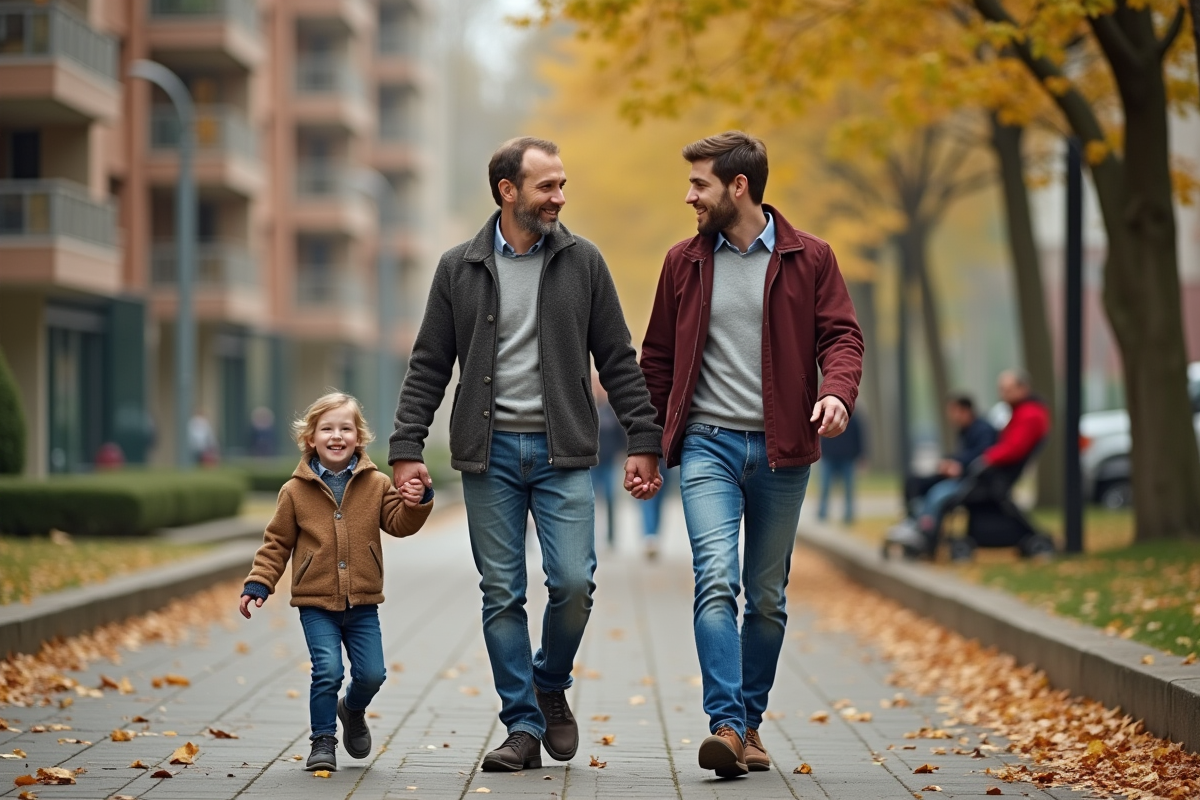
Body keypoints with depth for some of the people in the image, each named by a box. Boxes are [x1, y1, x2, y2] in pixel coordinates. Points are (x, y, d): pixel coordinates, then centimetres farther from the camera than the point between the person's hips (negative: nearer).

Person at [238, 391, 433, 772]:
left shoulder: (377, 484, 4)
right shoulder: (295, 491, 0)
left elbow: (399, 523, -3)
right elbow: (277, 544, 4)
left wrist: (415, 503, -23)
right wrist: (258, 585, -5)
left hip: (363, 603, 2)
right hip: (316, 602, -2)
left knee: (371, 674, -1)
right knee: (327, 671, -14)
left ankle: (352, 710, 33)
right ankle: (323, 740, 5)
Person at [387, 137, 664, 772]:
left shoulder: (582, 262, 5)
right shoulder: (459, 268, 4)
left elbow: (618, 362, 6)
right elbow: (428, 368, 6)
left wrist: (643, 442, 0)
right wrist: (406, 449, -1)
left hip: (563, 453, 0)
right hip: (489, 455, 0)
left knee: (573, 582, -10)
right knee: (502, 594, 1)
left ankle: (550, 685, 17)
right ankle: (523, 726, 9)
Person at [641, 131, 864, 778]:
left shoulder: (808, 258, 4)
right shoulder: (684, 262, 9)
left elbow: (840, 335, 0)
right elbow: (658, 358, 14)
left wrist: (838, 392, -22)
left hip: (780, 448, 0)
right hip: (708, 442, 0)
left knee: (768, 597, 8)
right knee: (716, 580, -17)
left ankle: (750, 721, 20)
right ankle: (725, 725, -22)